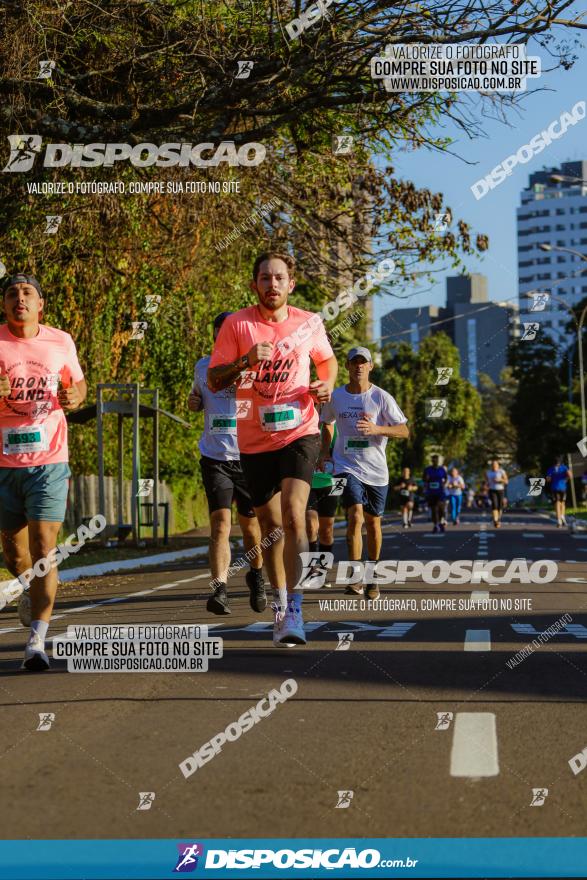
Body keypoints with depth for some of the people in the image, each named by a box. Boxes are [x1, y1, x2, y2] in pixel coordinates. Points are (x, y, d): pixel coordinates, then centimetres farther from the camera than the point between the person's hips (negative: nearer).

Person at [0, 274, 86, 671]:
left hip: (49, 462, 0)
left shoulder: (61, 342, 4)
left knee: (44, 550, -10)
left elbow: (79, 385, 18)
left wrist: (74, 397, -5)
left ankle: (37, 641, -10)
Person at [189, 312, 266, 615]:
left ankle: (256, 576, 37)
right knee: (220, 522, -14)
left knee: (251, 525, 10)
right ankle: (220, 590, -19)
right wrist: (193, 401, 5)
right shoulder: (203, 366, 10)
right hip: (215, 458, 1)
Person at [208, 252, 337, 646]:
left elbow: (327, 360, 21)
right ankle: (279, 602, 28)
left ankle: (294, 610, -19)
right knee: (270, 525, 10)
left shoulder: (309, 323, 2)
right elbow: (213, 380, -3)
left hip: (300, 432, -1)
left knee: (293, 513, -20)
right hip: (255, 440, 1)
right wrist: (245, 362, -20)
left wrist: (326, 385, 0)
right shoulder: (237, 325, -2)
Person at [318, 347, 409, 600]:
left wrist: (377, 429, -21)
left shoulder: (381, 397, -3)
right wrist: (324, 452, 12)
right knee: (355, 516, -19)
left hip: (376, 470, 0)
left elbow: (404, 431, -6)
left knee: (373, 523, 8)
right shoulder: (335, 397, 3)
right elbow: (328, 424, 23)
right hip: (346, 467, 0)